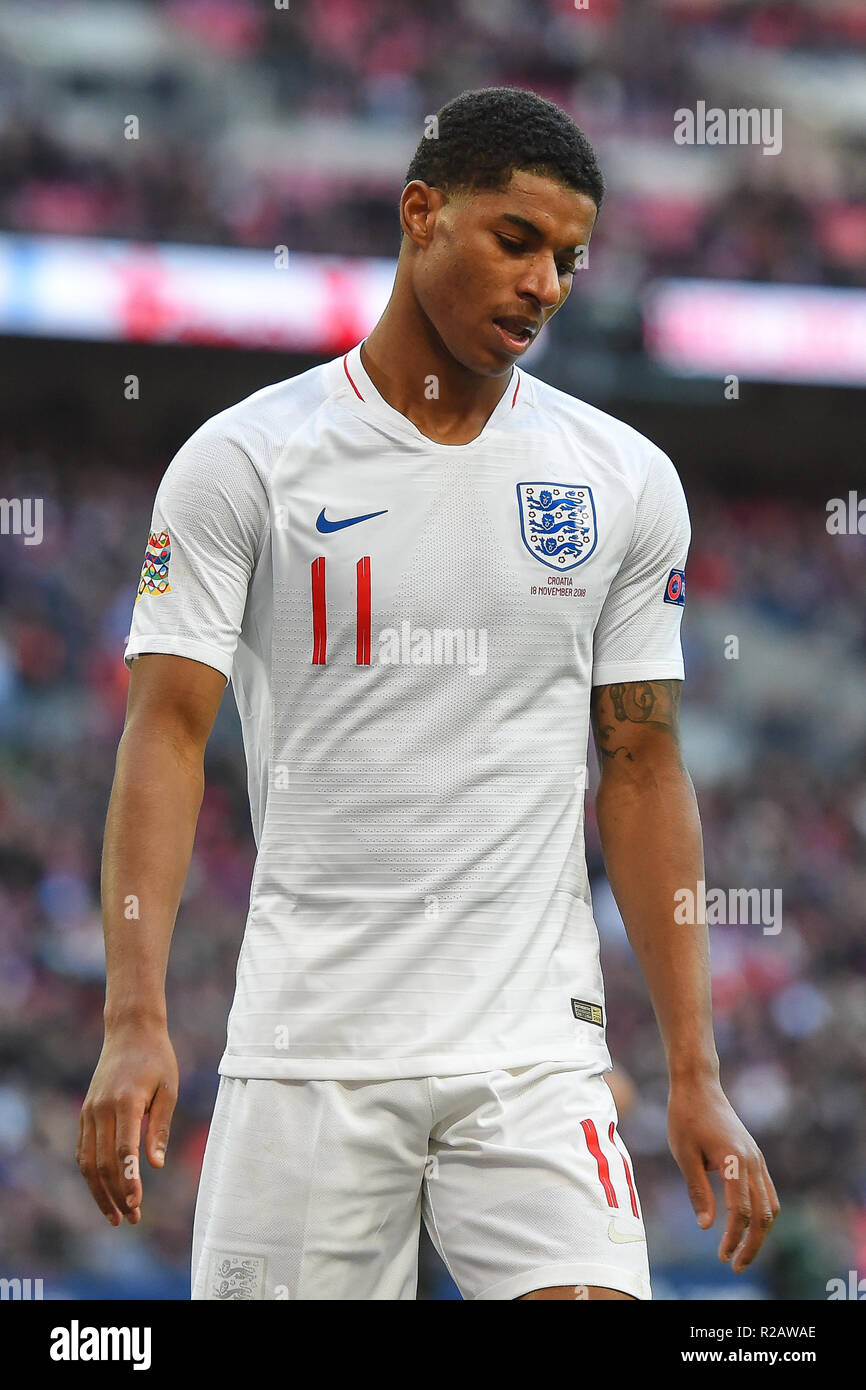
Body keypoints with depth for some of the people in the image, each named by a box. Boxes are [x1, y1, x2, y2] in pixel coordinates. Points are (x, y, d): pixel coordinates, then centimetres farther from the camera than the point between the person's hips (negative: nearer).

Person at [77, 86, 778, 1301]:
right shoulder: (243, 462, 0)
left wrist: (695, 1075, 5)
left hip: (537, 1054, 2)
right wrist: (135, 1023, -18)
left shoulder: (626, 482, 8)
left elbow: (643, 774, 11)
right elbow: (168, 732, -6)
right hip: (306, 1051, -1)